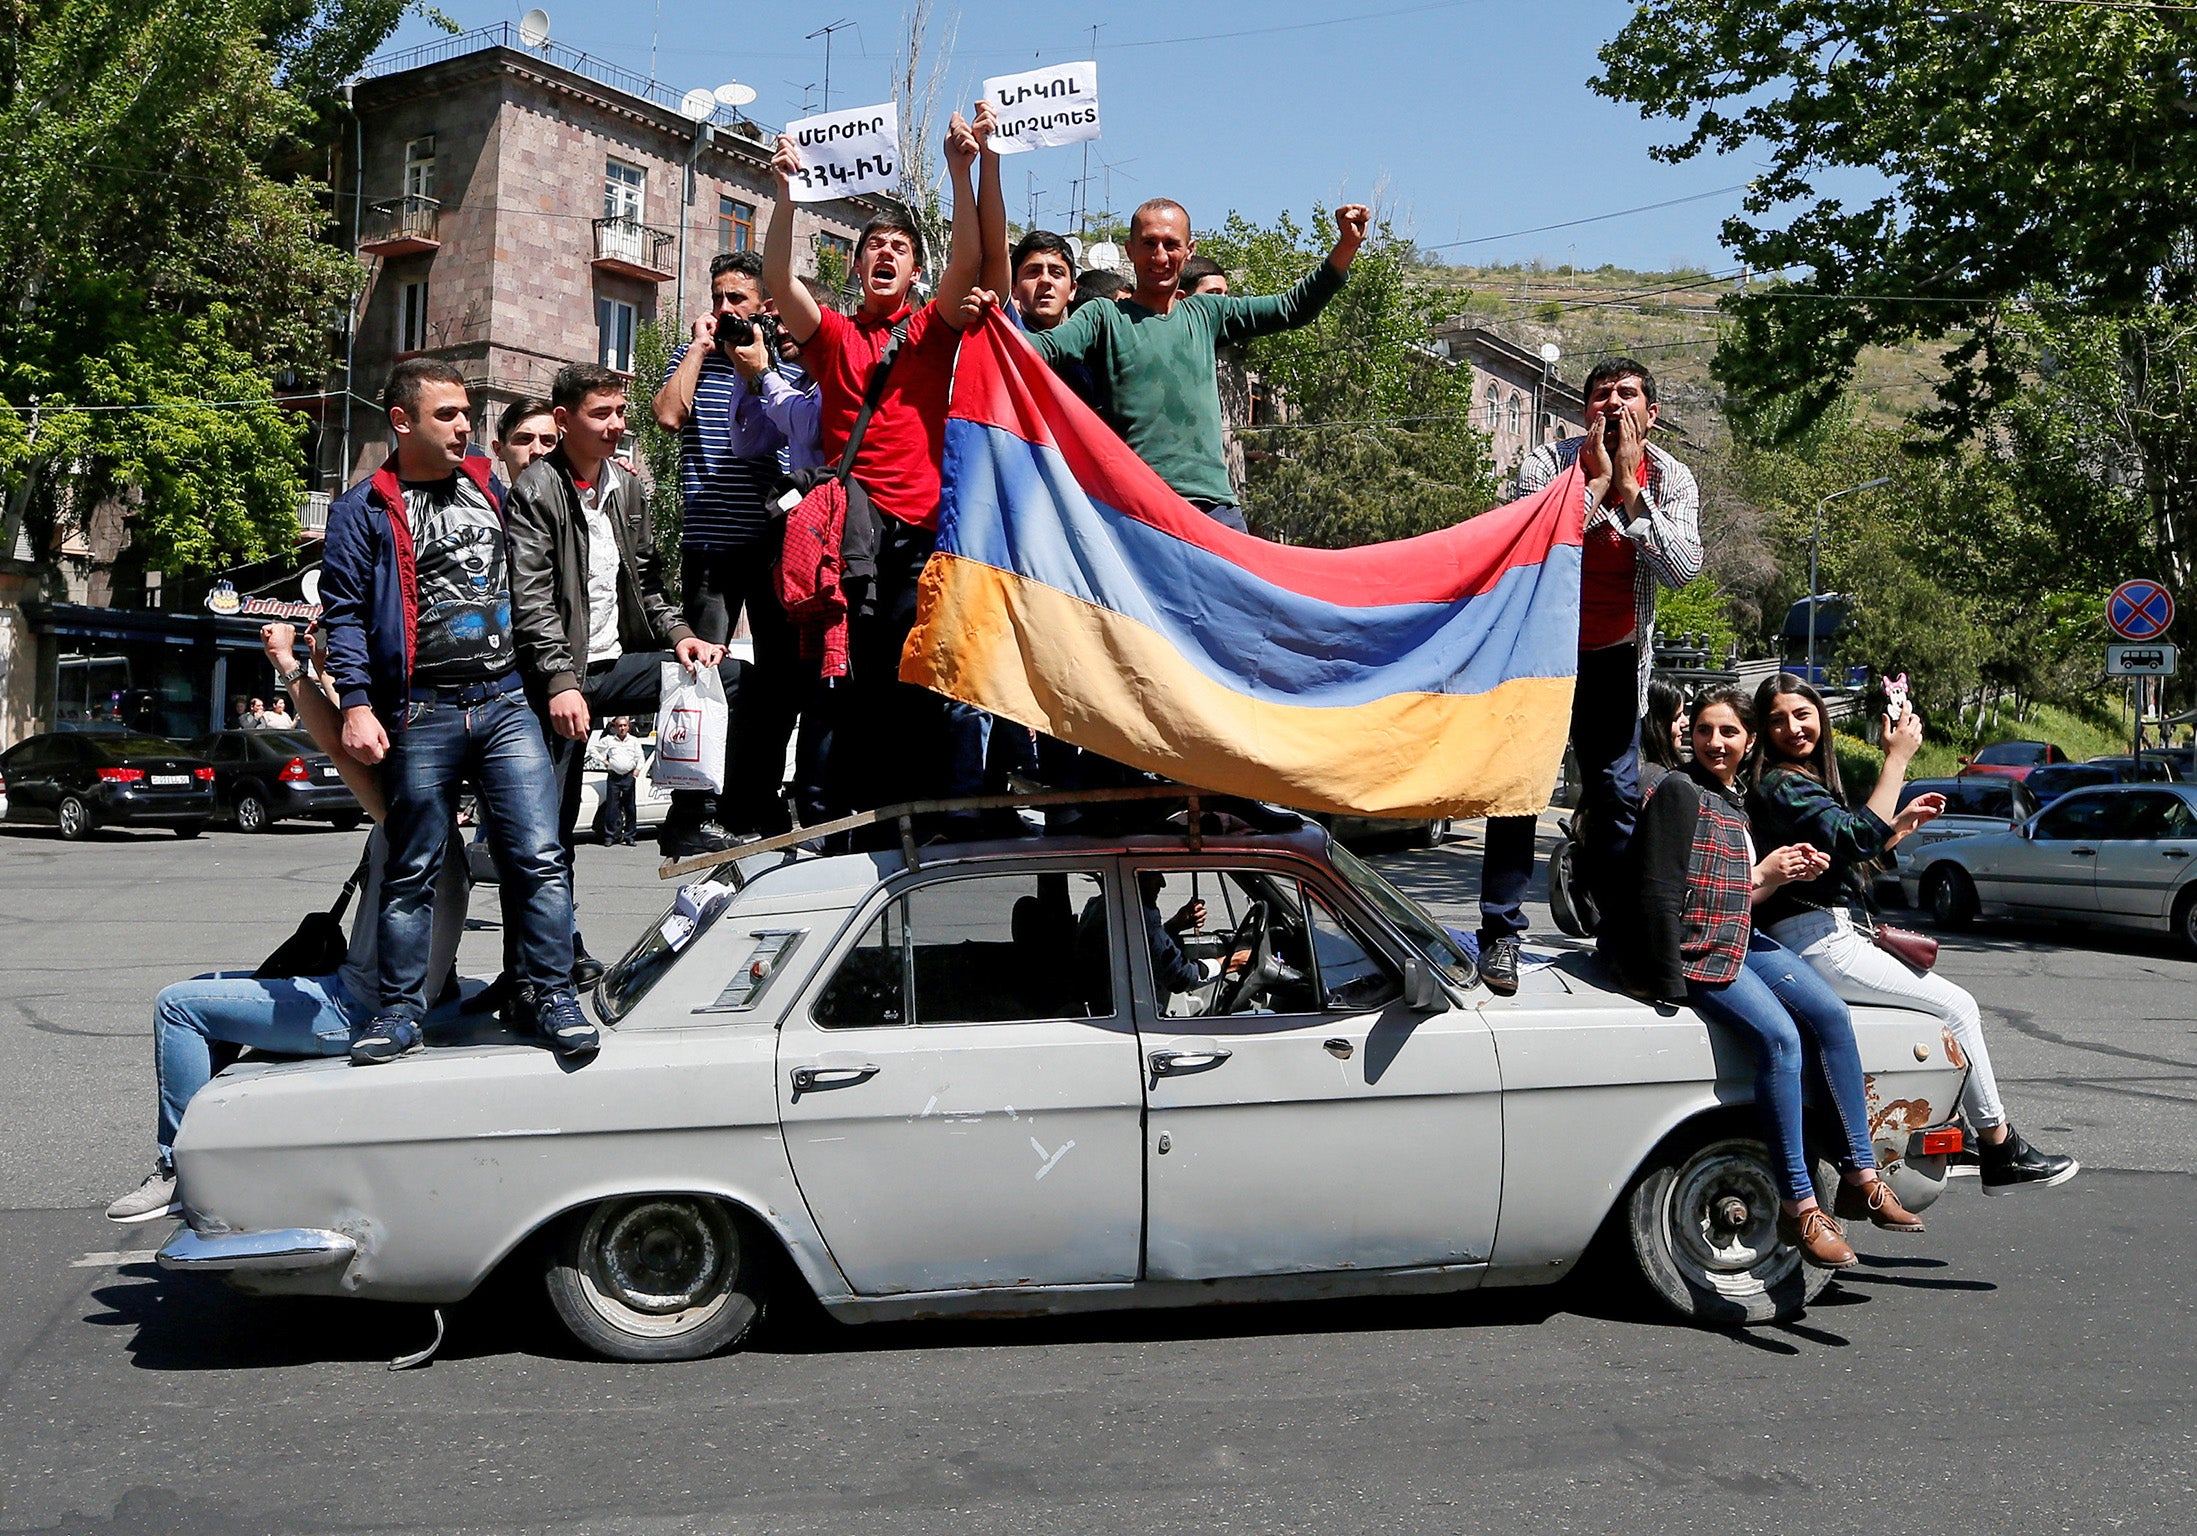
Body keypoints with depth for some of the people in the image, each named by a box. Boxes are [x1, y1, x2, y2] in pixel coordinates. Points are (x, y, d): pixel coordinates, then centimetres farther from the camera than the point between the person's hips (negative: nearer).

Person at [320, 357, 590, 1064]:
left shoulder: (488, 488, 15)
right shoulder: (363, 510, 3)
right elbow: (344, 612, -2)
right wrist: (357, 705, -10)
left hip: (506, 702, 3)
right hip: (419, 716, -3)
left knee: (538, 857, -6)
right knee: (413, 870, 5)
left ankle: (549, 993, 3)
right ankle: (400, 1010, 15)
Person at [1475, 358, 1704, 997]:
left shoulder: (1670, 478, -6)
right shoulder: (1549, 462, -13)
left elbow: (1683, 569, -21)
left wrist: (1630, 486, -23)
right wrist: (1597, 480, -26)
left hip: (1614, 656, 3)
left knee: (1617, 792, 3)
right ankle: (1501, 933, -2)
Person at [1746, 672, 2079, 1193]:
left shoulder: (1807, 779, 18)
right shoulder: (1781, 785, -14)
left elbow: (1847, 856, 26)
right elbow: (1857, 837, -27)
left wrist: (1904, 822, 16)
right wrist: (1897, 758, -24)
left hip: (1830, 933, 10)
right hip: (1816, 943, -10)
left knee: (1953, 1002, 18)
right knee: (1958, 1007, -5)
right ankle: (2002, 1154, 3)